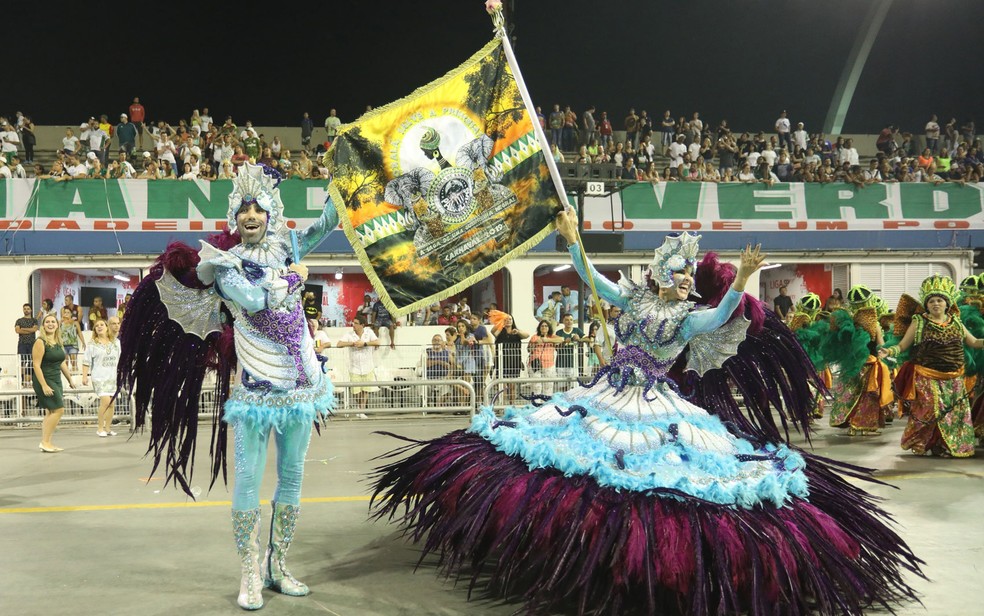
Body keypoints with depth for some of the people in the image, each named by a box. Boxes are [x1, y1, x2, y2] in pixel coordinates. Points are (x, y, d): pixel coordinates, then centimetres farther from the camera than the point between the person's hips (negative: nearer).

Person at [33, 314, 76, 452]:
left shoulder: (58, 342, 10)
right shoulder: (40, 342, -14)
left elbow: (62, 363, 19)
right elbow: (36, 365, -18)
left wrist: (70, 380, 22)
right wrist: (44, 385, -23)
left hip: (56, 380, 8)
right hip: (44, 379, -8)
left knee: (50, 412, 10)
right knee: (58, 409, -12)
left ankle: (46, 443, 15)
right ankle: (45, 442, -5)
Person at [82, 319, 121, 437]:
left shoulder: (116, 342, 11)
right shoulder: (92, 344, 1)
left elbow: (120, 359, 16)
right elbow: (86, 362, 0)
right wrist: (84, 376, -6)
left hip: (113, 377, 4)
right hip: (99, 377, -4)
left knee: (111, 404, 4)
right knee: (105, 401, -16)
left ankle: (108, 428, 14)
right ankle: (100, 428, -3)